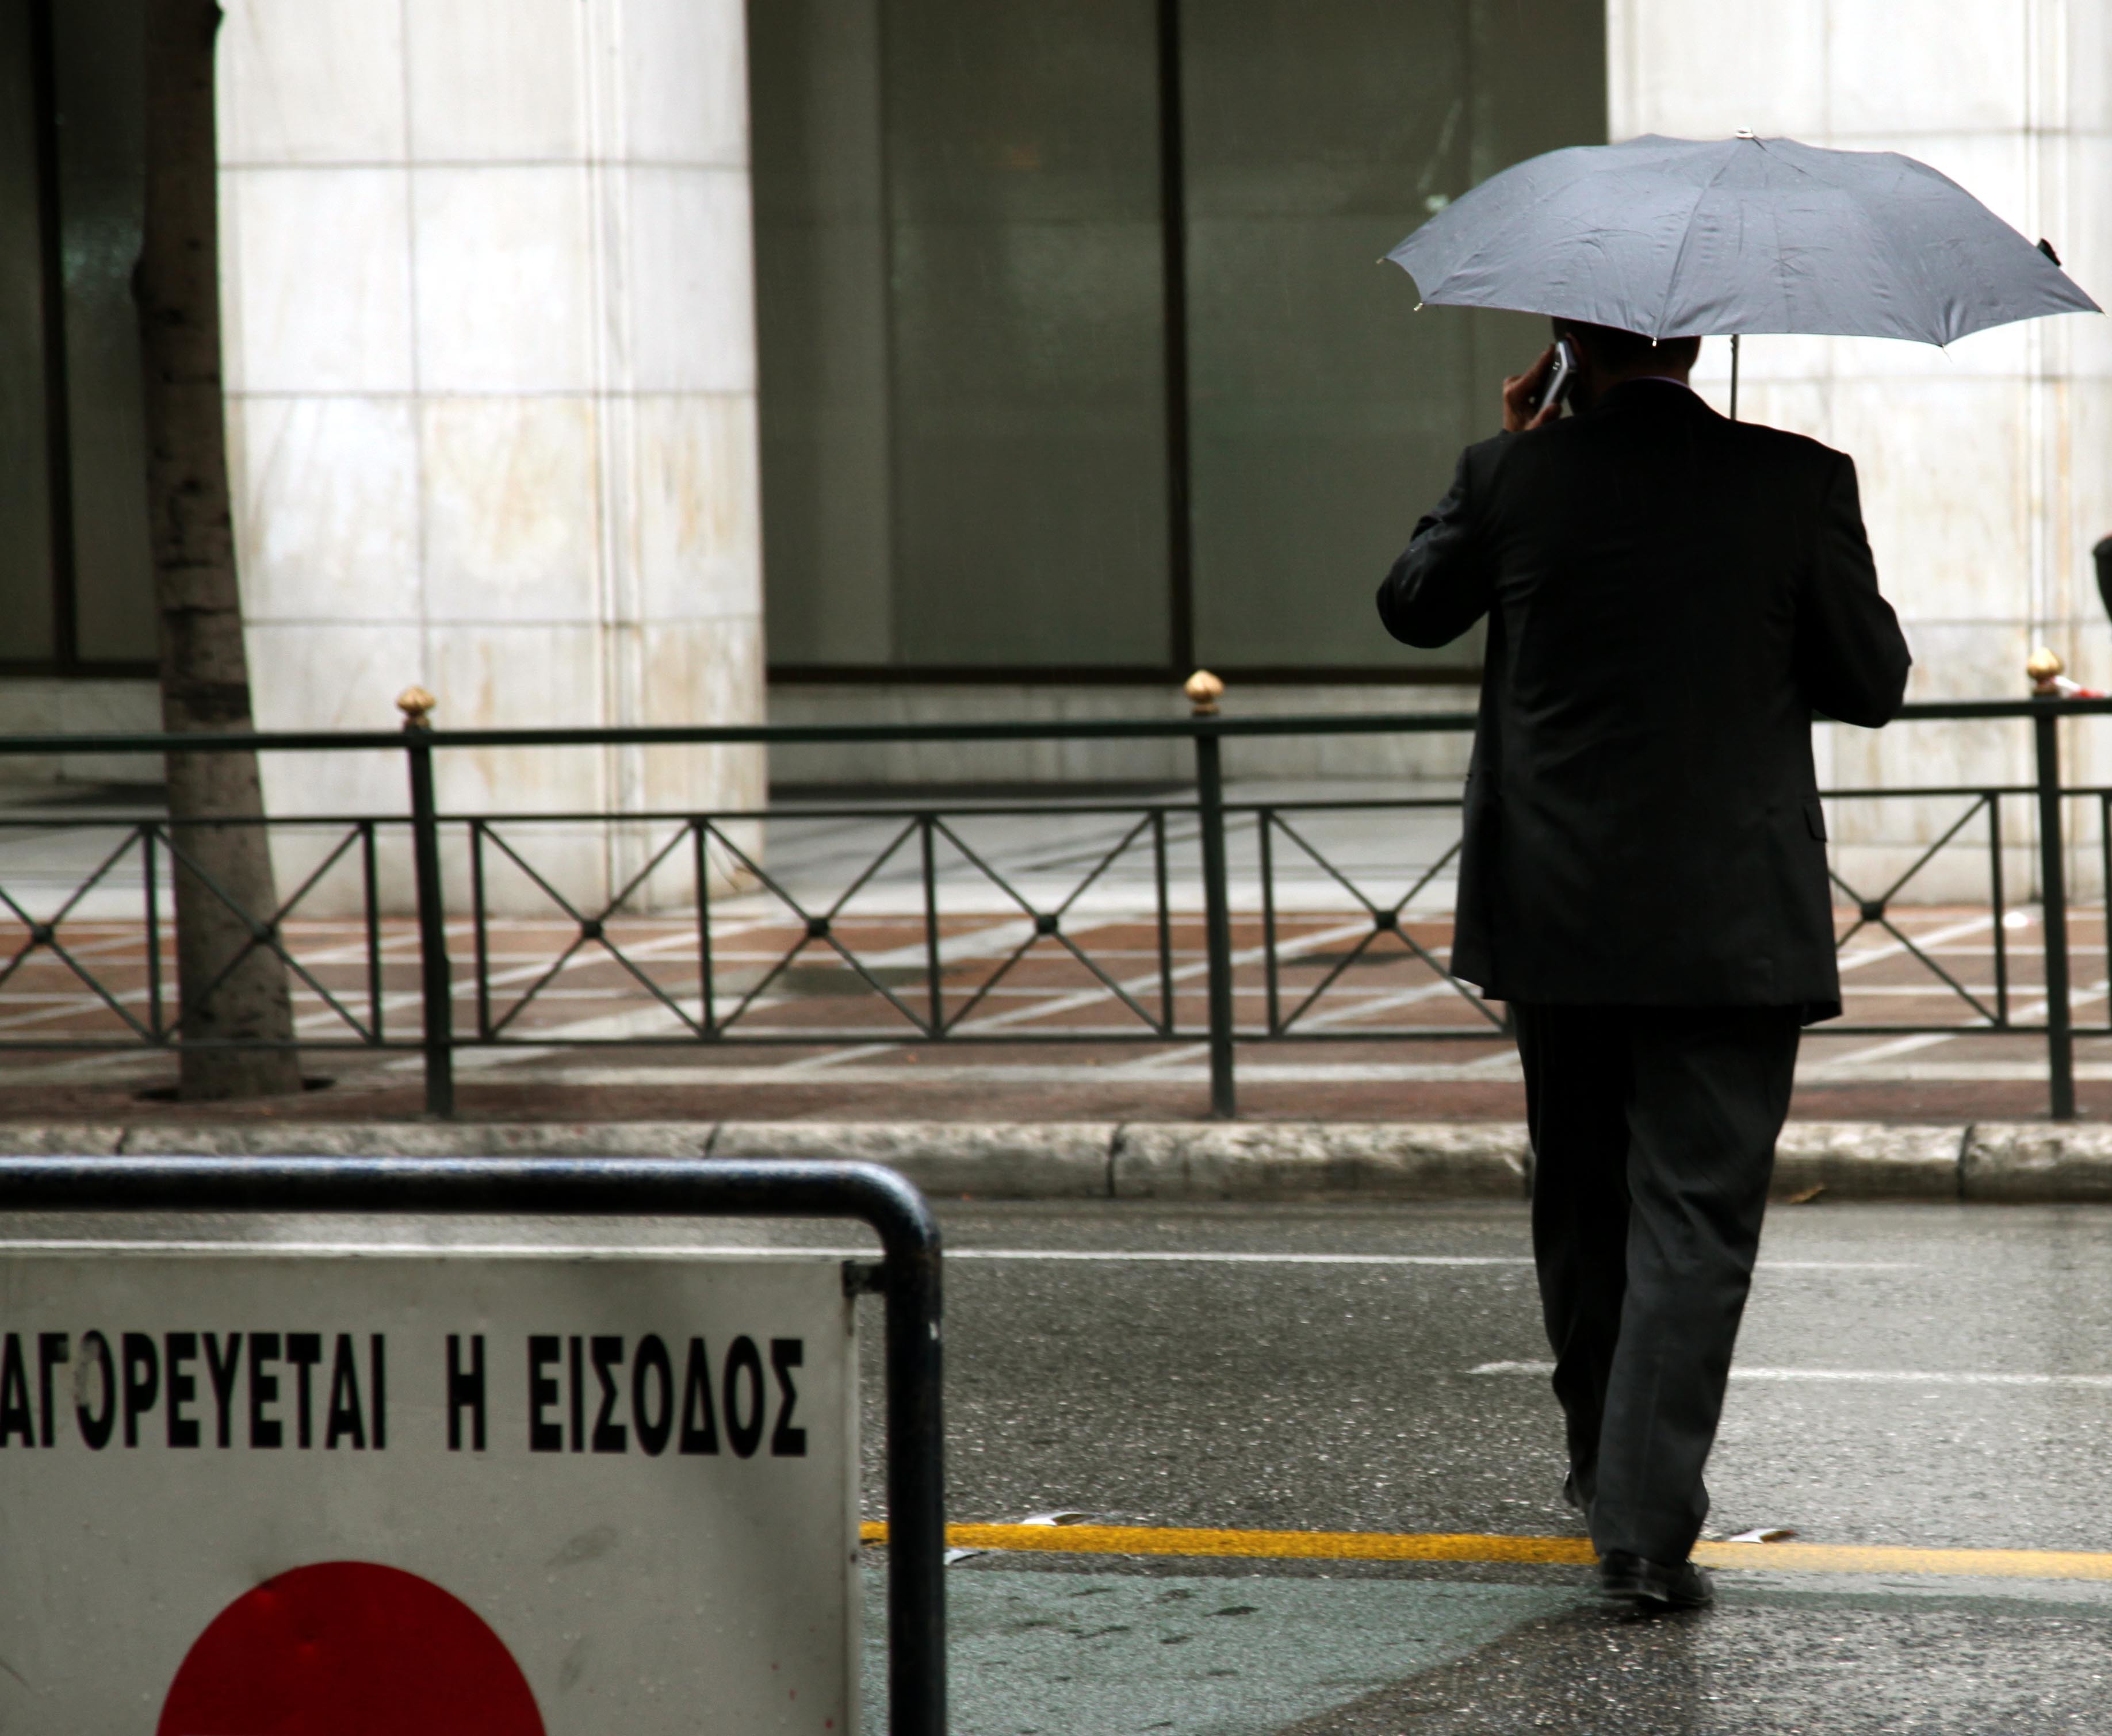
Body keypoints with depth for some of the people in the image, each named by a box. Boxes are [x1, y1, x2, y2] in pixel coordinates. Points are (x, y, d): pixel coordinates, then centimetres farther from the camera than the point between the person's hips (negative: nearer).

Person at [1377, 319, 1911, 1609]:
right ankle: (1648, 1524, -11)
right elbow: (1874, 685, 0)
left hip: (1554, 918, 2)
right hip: (1730, 923, -2)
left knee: (1582, 1206, 19)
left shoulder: (1513, 476, -5)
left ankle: (1611, 1467, 35)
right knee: (1694, 1219, -1)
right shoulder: (1799, 482, -8)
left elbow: (1415, 609, 13)